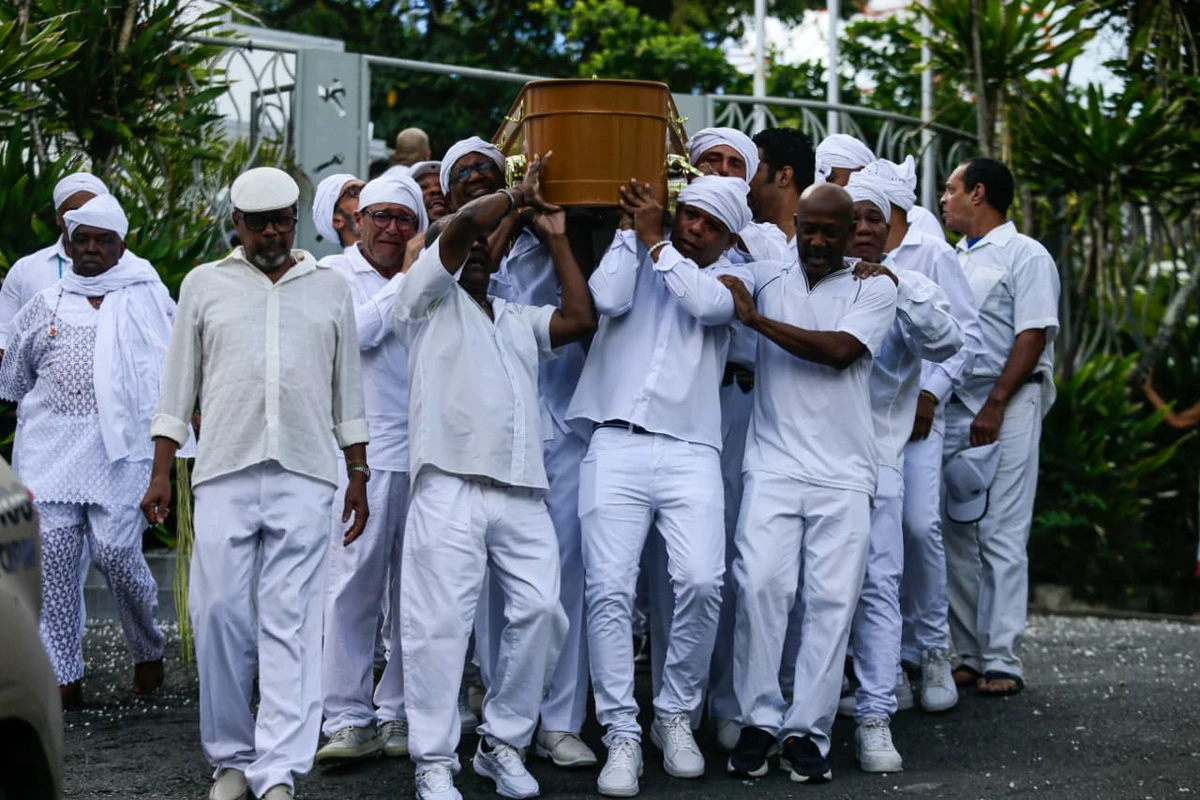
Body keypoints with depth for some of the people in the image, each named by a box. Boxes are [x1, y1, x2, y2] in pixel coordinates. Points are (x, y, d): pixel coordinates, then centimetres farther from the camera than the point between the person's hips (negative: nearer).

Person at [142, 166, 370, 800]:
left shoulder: (331, 289, 14)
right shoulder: (205, 285, 12)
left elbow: (348, 391, 17)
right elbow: (178, 385, 12)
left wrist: (358, 474, 13)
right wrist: (161, 472, 6)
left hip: (306, 476, 0)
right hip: (224, 473, 0)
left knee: (292, 623, -7)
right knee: (219, 613, -2)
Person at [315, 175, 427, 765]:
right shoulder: (334, 275, 7)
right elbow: (357, 333, -10)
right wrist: (404, 282, -5)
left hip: (424, 452, 4)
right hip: (363, 453, -4)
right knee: (354, 583, -8)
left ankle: (399, 713, 11)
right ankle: (348, 719, -4)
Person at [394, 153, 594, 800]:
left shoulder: (520, 321, 28)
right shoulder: (429, 301, 11)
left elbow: (581, 318, 12)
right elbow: (461, 223, -3)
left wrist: (556, 237, 18)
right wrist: (518, 195, 12)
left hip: (522, 492, 5)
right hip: (450, 487, -5)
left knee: (540, 612, -3)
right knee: (441, 622, -8)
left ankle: (502, 742, 10)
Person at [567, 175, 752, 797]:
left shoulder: (727, 277, 15)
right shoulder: (632, 253, 17)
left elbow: (706, 302, -7)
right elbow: (608, 298, -3)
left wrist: (655, 241, -1)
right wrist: (634, 229, 4)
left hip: (690, 450, 0)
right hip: (616, 447, 0)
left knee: (701, 583, -16)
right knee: (609, 589, -10)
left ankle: (675, 716, 5)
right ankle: (622, 735, -2)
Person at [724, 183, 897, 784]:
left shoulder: (874, 289, 4)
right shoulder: (766, 278, 11)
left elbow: (839, 351, -10)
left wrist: (757, 320, -9)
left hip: (843, 475, 0)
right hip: (773, 466, 1)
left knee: (831, 600, -2)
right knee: (760, 585, -11)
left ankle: (808, 731, 5)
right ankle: (759, 720, 1)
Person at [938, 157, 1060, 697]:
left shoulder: (1025, 256, -2)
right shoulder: (952, 261, 19)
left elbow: (1032, 336, -11)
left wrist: (994, 407, -17)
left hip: (1006, 406, -7)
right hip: (952, 405, 7)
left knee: (1002, 537, -8)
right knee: (955, 534, 4)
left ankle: (1002, 661, -6)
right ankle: (969, 654, 10)